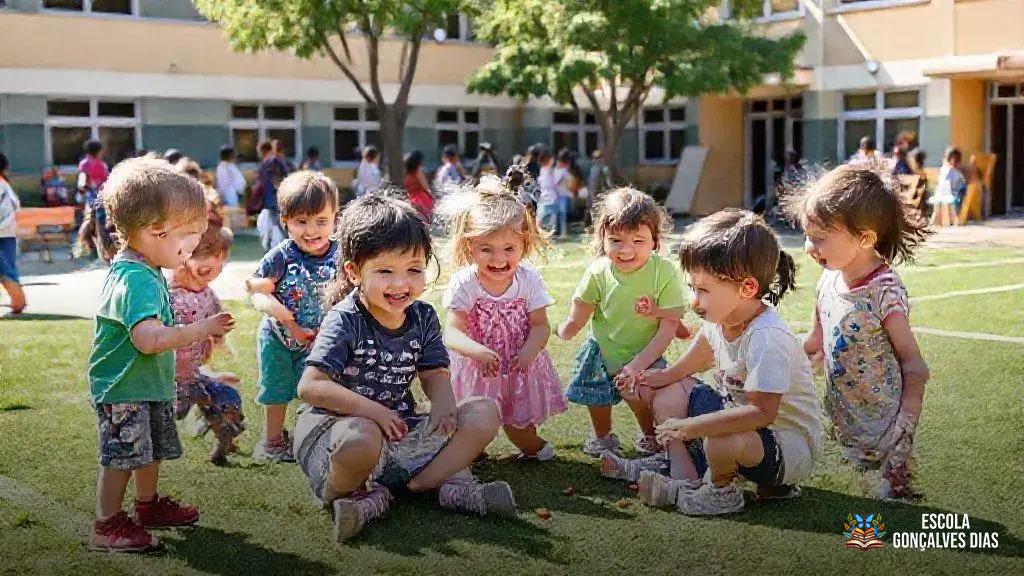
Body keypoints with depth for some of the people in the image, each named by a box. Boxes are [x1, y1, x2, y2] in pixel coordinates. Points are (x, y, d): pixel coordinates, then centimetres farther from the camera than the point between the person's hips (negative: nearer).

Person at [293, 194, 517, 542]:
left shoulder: (423, 317, 2)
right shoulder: (345, 321, -15)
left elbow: (434, 374, 8)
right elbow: (310, 386, -21)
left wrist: (443, 400, -16)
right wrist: (372, 410, -26)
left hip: (401, 427, 6)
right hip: (336, 423, -5)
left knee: (484, 413, -5)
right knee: (362, 437, -42)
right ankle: (340, 492, -8)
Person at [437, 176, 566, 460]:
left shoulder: (529, 279, -11)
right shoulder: (464, 283, -17)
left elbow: (540, 325, -10)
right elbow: (453, 332, -23)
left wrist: (529, 351, -31)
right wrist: (479, 351, -42)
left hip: (520, 364, 1)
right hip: (478, 367, -1)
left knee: (518, 421, 8)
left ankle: (532, 444, 40)